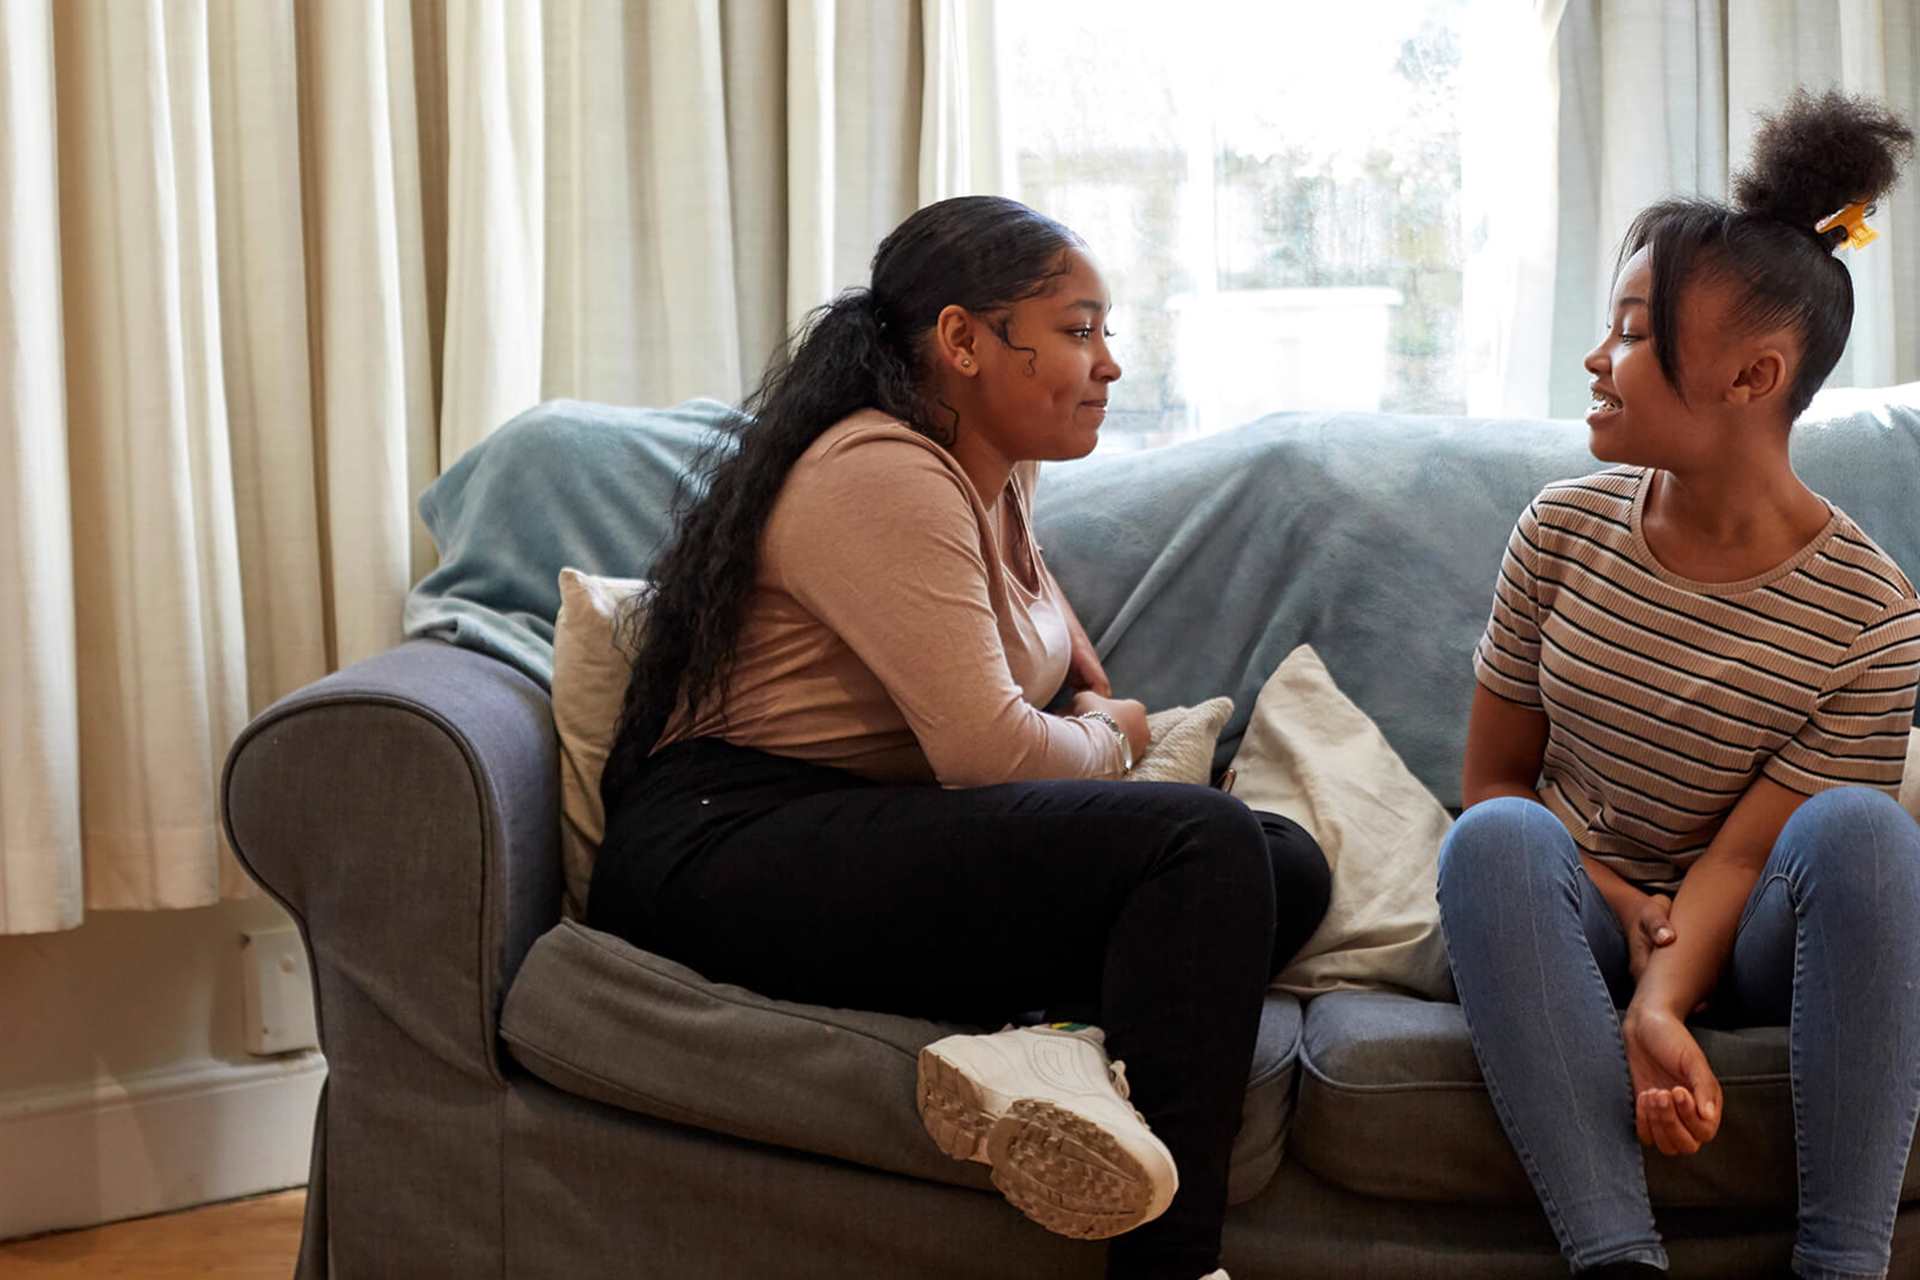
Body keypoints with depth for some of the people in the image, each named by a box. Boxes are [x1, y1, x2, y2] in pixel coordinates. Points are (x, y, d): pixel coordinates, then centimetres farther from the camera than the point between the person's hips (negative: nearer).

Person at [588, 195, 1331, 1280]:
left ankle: (1055, 1057, -29)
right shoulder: (881, 473, -14)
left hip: (889, 838, 10)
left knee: (1287, 866, -7)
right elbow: (988, 750, -21)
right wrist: (1111, 739, 0)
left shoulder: (997, 468, 16)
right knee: (1203, 842, -26)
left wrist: (1092, 682, 27)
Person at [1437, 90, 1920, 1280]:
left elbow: (1743, 852, -16)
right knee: (1495, 837, -32)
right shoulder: (1564, 531, -3)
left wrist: (1660, 1005, -34)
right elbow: (1495, 777, 2)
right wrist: (1620, 907, -15)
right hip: (1578, 918, 2)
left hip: (1743, 938, -2)